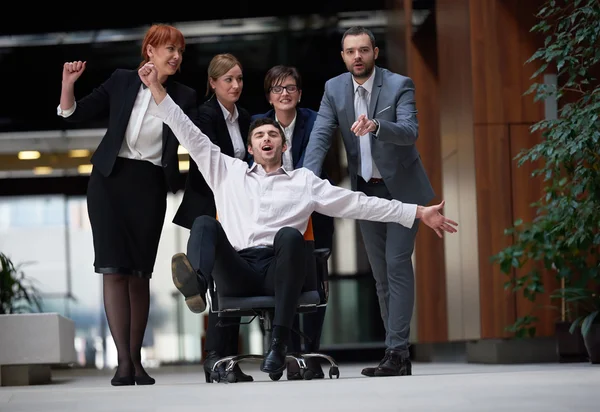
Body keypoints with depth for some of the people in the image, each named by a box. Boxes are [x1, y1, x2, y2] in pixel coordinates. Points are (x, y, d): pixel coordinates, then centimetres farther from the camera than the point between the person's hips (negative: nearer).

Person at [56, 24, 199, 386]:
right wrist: (68, 84, -7)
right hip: (110, 180, 0)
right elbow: (76, 113, 8)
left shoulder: (184, 97, 6)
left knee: (140, 272, 3)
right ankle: (123, 361, -9)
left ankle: (137, 359, 11)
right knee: (114, 268, -8)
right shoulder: (122, 82, 6)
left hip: (150, 187, 1)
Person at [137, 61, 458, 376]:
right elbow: (190, 136, 24)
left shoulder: (304, 181, 22)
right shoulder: (229, 173, 26)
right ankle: (196, 283, -60)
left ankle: (279, 342, -41)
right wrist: (156, 88, 19)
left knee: (289, 234, -33)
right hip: (236, 271, 1)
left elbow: (358, 203, 17)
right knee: (205, 223, -23)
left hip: (278, 269, -1)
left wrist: (418, 213, 10)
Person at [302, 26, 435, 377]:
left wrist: (375, 125, -45)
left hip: (402, 188, -5)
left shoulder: (399, 85, -14)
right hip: (366, 190, 5)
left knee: (397, 265, -13)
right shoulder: (334, 88, -1)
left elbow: (410, 132, -26)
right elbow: (320, 136, -9)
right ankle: (399, 357, 12)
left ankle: (397, 351, -14)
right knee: (381, 272, 7)